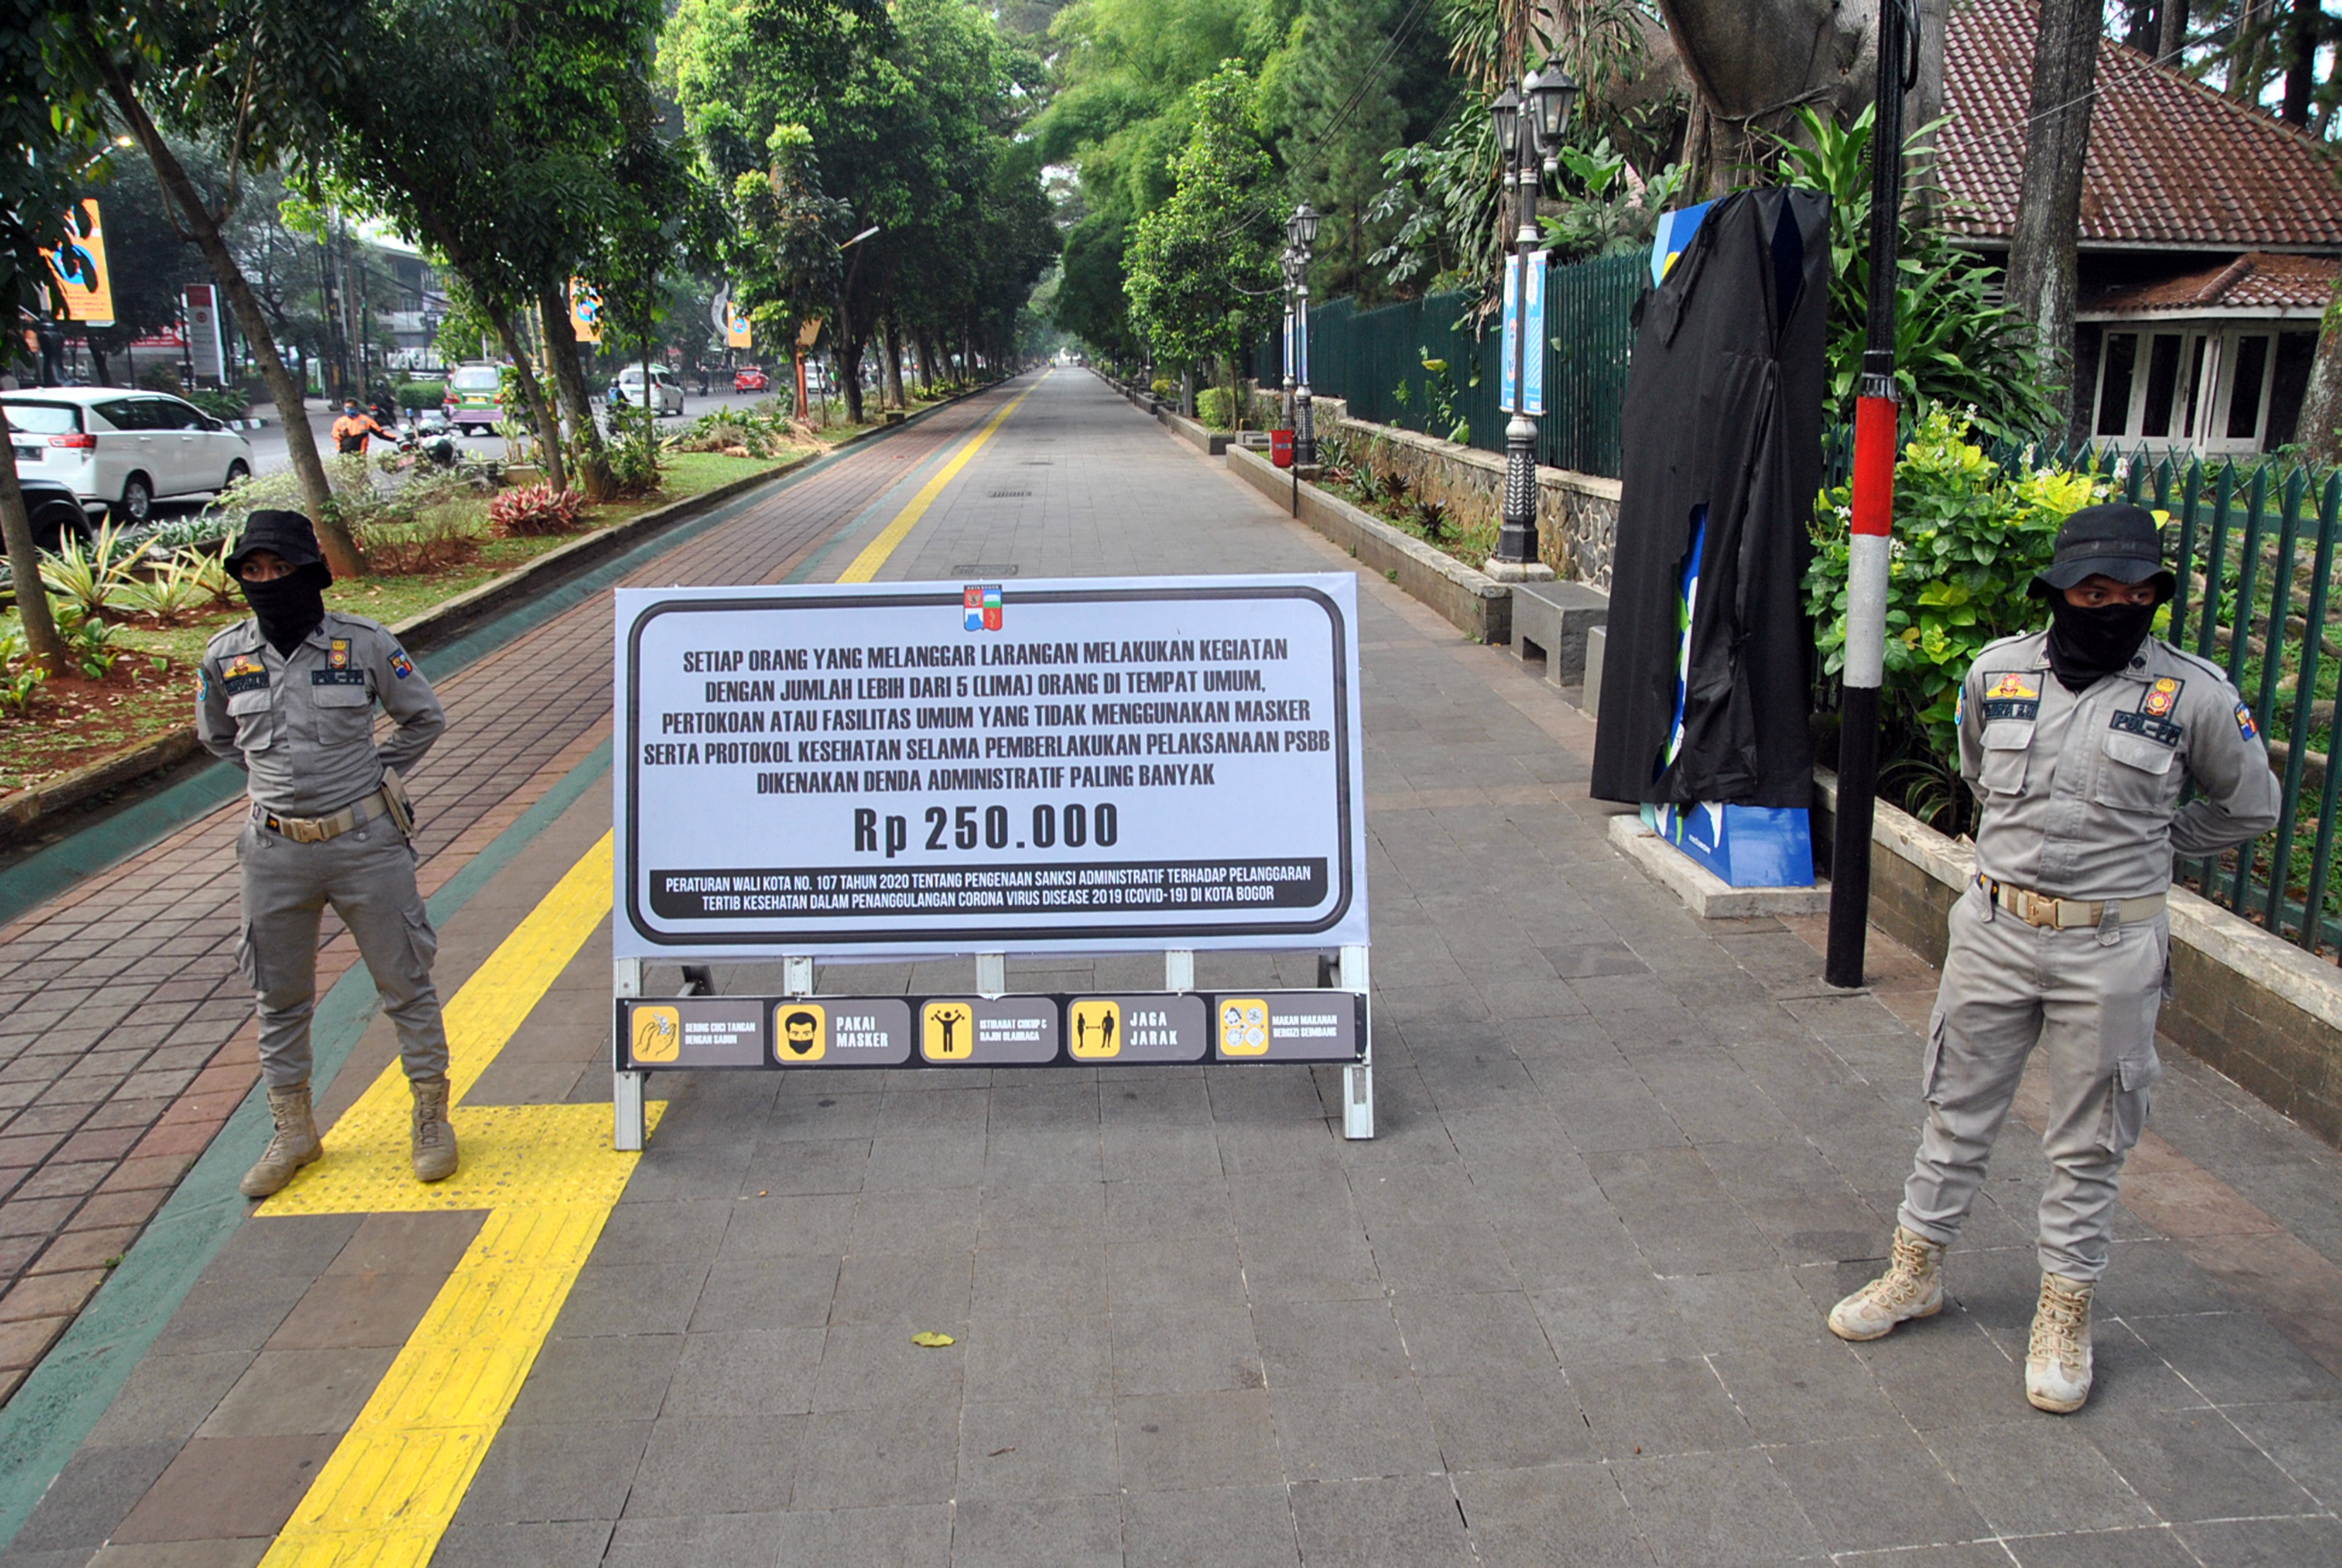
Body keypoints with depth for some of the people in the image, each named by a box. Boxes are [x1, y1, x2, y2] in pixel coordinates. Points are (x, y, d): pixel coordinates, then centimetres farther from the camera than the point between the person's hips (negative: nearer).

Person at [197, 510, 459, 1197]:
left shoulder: (364, 644, -9)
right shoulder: (225, 657, 0)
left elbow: (426, 718, 6)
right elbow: (216, 737, 19)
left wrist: (372, 775, 3)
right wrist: (277, 777, 11)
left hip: (367, 843, -3)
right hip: (276, 853, 3)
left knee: (405, 984, 6)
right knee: (279, 998, 13)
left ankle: (432, 1116, 21)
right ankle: (293, 1132, 30)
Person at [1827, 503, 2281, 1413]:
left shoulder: (2194, 693, -7)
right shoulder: (1997, 672, 0)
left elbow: (2250, 807, 9)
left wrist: (2142, 844, 9)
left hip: (2111, 947, -2)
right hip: (1994, 928, 3)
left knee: (2088, 1143, 9)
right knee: (1958, 1110, 14)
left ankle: (2064, 1312, 26)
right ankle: (1916, 1270, 30)